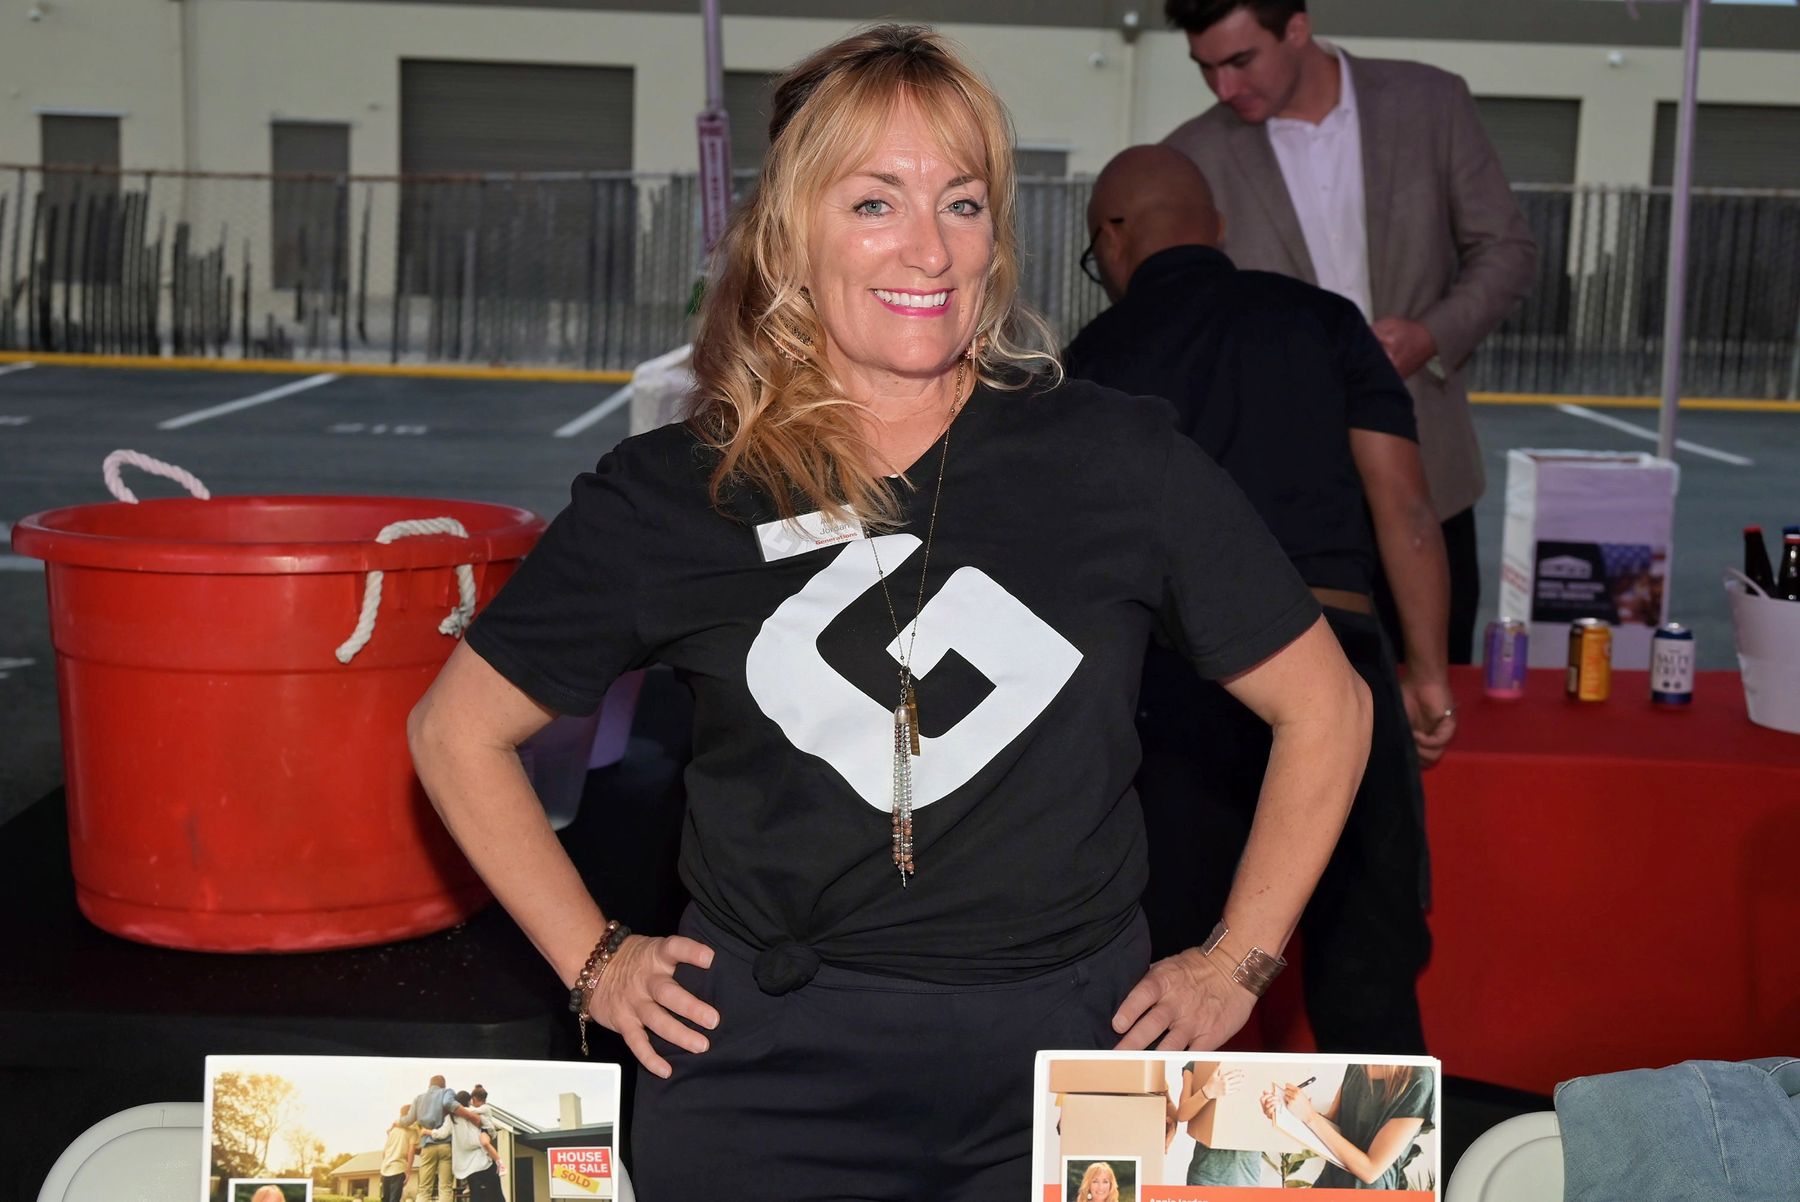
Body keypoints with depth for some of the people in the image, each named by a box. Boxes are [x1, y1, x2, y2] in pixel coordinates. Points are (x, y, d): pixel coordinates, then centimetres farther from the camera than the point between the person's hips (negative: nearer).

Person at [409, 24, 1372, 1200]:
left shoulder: (1120, 462, -3)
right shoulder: (674, 495, -3)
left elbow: (1326, 710, 7)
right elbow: (456, 730, 8)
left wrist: (1235, 967, 4)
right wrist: (594, 964, 4)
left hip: (1066, 1073, 1)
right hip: (764, 1080, 0)